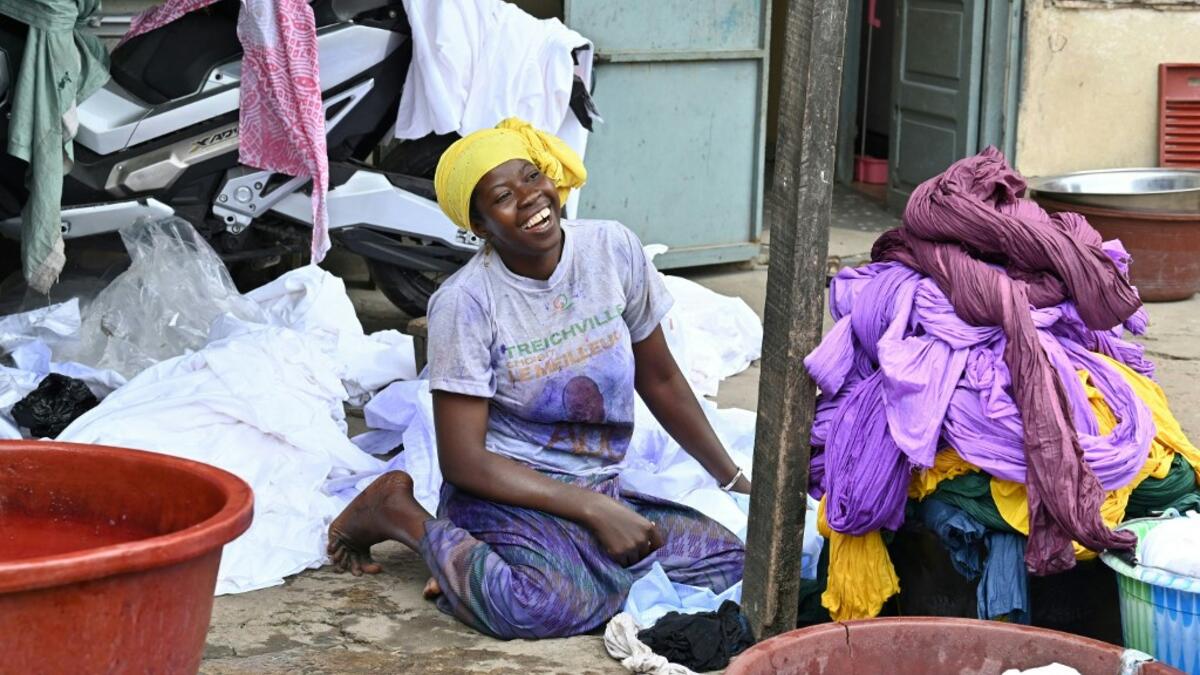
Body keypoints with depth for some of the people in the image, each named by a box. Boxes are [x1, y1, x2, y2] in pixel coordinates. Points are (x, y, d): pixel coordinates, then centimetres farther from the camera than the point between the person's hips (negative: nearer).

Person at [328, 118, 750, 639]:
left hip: (603, 494, 7)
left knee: (736, 559, -15)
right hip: (505, 495, -6)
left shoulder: (614, 250, -1)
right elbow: (462, 461, -15)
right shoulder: (465, 302, -14)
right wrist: (595, 511, -20)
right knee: (552, 605, -37)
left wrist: (733, 479, 15)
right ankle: (401, 515, -6)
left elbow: (660, 380, 13)